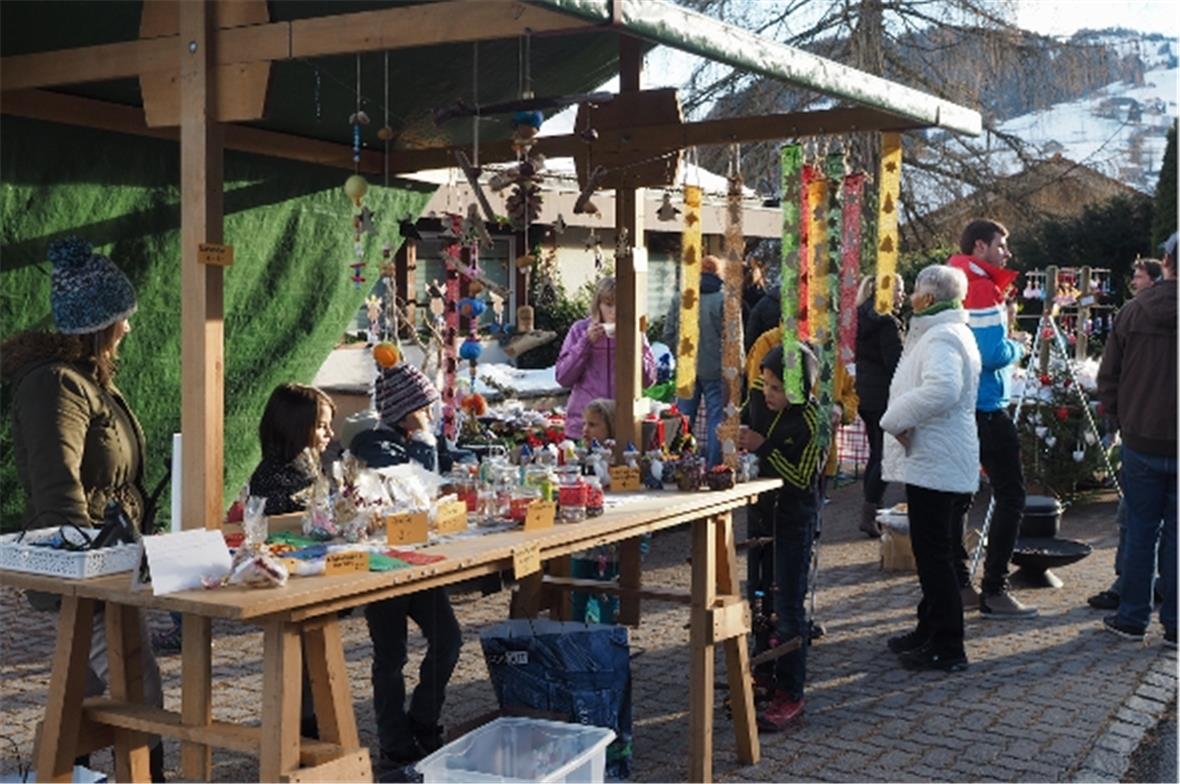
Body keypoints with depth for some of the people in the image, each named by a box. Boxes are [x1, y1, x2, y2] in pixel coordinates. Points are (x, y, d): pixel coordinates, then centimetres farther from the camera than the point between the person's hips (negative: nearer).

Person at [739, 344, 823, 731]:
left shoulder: (810, 421, -21)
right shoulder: (758, 393, -5)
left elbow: (801, 479, -20)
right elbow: (743, 420, 14)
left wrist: (763, 448, -27)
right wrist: (735, 434, -7)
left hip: (795, 514, -6)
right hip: (762, 507, 6)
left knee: (788, 604, -2)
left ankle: (790, 695, 6)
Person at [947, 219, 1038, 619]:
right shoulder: (982, 288, -15)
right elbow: (993, 354, -22)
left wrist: (1007, 340, 13)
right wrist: (1018, 346, -3)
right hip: (985, 407, -10)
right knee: (1010, 496, -4)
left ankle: (957, 583, 17)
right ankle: (994, 591, -5)